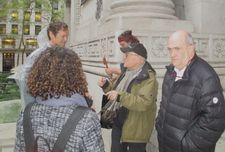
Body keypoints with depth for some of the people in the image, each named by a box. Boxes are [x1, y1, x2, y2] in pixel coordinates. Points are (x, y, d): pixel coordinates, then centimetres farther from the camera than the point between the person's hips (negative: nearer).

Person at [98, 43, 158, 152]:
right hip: (118, 124, 8)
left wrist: (120, 96, -34)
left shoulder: (148, 78, -20)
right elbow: (115, 91, 18)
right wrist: (105, 85, -1)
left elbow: (144, 103, -32)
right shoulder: (126, 72, 7)